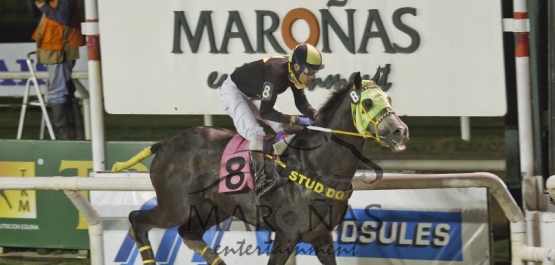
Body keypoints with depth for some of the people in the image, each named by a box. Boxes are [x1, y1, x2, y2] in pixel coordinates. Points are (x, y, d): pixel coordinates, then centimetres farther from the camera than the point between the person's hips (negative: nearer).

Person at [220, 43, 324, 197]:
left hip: (254, 96, 9)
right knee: (255, 133, -26)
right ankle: (260, 180, -29)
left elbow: (302, 103, -2)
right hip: (233, 91, -9)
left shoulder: (294, 73, -13)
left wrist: (315, 115, -22)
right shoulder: (276, 73, -37)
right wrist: (295, 119, -40)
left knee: (284, 129, 3)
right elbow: (265, 112, -35)